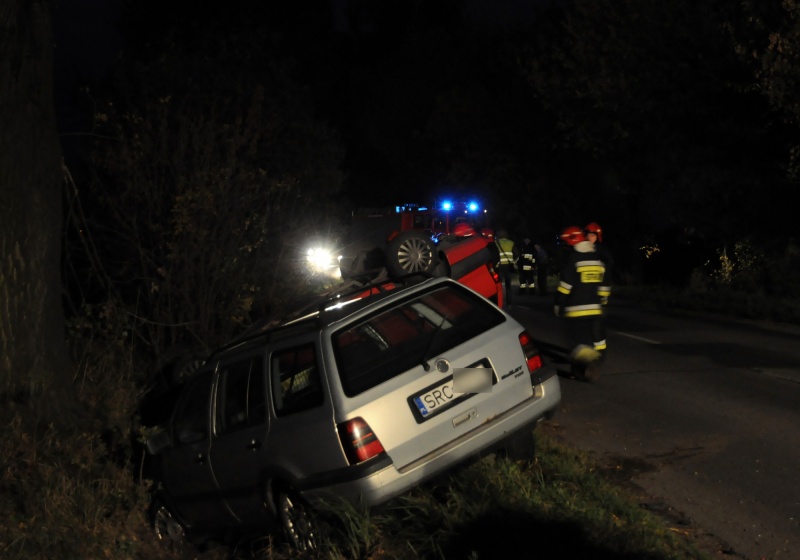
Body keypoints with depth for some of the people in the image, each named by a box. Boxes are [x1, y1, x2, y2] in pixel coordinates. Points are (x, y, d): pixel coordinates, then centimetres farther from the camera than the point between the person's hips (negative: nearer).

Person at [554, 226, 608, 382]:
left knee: (578, 341, -3)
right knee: (596, 340, 11)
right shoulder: (598, 259, 11)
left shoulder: (572, 260, -10)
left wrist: (559, 305, -4)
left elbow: (565, 286, -12)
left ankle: (591, 359, -26)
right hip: (595, 309, 6)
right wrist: (602, 303, 23)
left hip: (576, 309, -6)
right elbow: (603, 286, 16)